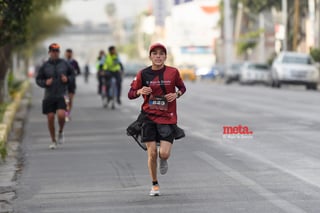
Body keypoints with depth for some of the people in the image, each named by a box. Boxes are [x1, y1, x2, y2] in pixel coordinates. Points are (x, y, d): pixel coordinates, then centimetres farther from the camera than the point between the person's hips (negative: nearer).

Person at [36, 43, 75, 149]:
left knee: (61, 115, -21)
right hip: (49, 95, 1)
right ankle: (53, 141, 16)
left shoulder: (64, 64, 1)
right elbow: (38, 79, 6)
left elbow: (72, 74, 13)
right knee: (50, 118, 0)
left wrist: (68, 79, -8)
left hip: (62, 95, -1)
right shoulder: (45, 66, 1)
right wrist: (45, 83, -13)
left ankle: (60, 132, 10)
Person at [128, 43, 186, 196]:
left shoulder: (173, 72, -2)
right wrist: (140, 91, -18)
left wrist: (176, 94, -7)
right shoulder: (143, 74, -2)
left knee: (164, 153, -11)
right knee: (151, 153, -2)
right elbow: (130, 94, 3)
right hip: (149, 117, 0)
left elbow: (182, 87, 15)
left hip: (167, 117, 0)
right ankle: (154, 185, 18)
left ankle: (163, 160, 29)